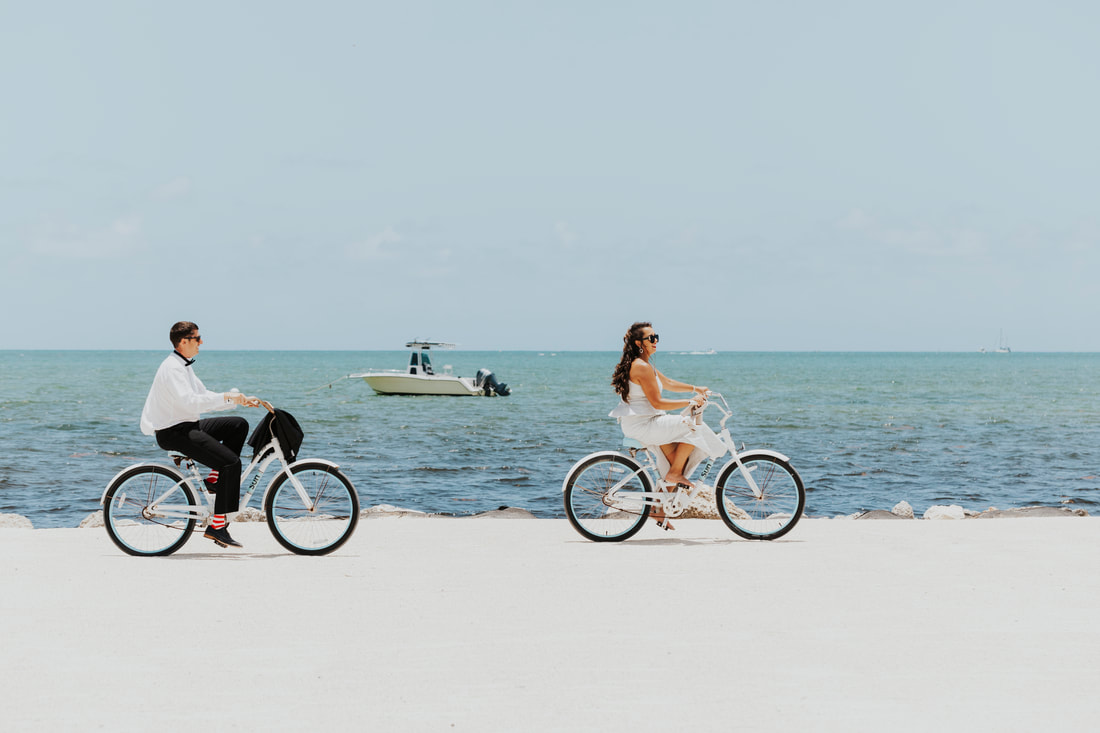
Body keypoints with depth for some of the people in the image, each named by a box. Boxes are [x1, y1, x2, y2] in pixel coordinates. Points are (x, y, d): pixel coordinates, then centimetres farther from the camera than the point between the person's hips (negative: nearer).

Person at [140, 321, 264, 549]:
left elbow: (204, 396, 20)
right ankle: (217, 527, -19)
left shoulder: (183, 366, 16)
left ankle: (215, 479, 9)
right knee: (231, 463, -21)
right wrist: (226, 397, -27)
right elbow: (189, 402, -30)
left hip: (187, 425, 10)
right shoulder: (172, 368, -17)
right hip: (173, 432, -10)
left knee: (239, 425, 11)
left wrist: (241, 400, 10)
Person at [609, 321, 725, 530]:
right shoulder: (642, 367, -19)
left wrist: (695, 388, 19)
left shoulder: (641, 364, 15)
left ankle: (660, 509, 16)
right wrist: (690, 402, -16)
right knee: (691, 426, -15)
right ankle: (675, 473, -1)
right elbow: (657, 403, -21)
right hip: (641, 424, -11)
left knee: (676, 456, 12)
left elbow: (668, 383, 26)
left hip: (638, 422, 11)